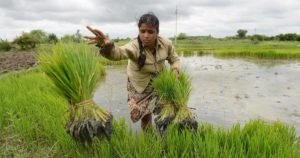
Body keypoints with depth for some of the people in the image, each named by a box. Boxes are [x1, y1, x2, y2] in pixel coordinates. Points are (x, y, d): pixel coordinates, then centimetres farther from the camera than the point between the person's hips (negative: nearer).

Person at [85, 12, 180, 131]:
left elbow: (174, 59, 0)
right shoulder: (135, 47, -32)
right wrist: (107, 46, -77)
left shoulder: (166, 43, -19)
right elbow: (119, 53, -54)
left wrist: (175, 70, -21)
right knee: (141, 114, 5)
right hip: (140, 85, -2)